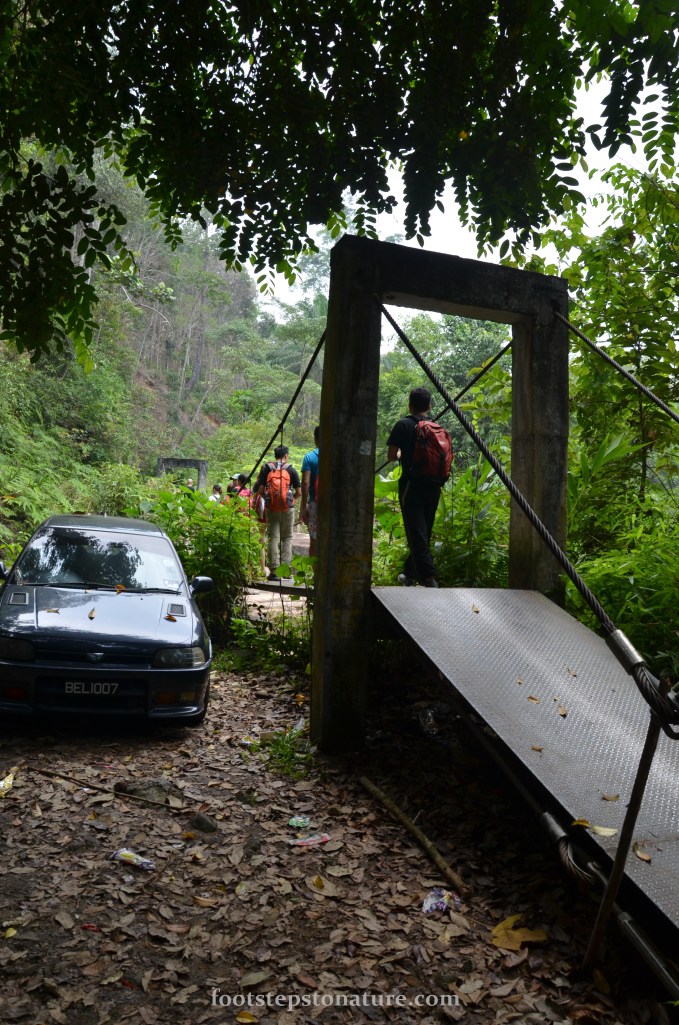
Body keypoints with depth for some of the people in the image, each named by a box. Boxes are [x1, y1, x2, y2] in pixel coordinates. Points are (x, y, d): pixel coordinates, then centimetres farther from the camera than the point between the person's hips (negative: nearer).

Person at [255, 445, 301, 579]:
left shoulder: (266, 468, 2)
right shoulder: (291, 470, 1)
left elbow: (260, 490, -4)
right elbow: (299, 492, -1)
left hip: (271, 508, 1)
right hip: (288, 508, 0)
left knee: (273, 538, 4)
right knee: (287, 538, 11)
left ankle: (274, 570, 0)